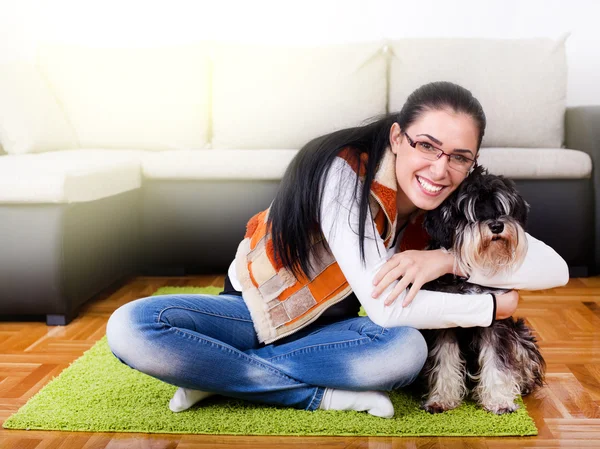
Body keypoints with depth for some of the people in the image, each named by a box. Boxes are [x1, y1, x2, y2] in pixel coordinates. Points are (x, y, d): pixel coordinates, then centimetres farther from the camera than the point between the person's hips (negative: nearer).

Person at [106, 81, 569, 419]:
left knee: (407, 351, -32)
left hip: (328, 327, 3)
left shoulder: (454, 202, -13)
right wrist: (495, 306, -21)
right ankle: (320, 395, -23)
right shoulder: (345, 172, -29)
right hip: (256, 308, -2)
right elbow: (387, 307, -33)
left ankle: (218, 373, -15)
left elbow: (556, 268, -17)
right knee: (130, 327, -27)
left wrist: (447, 257, -31)